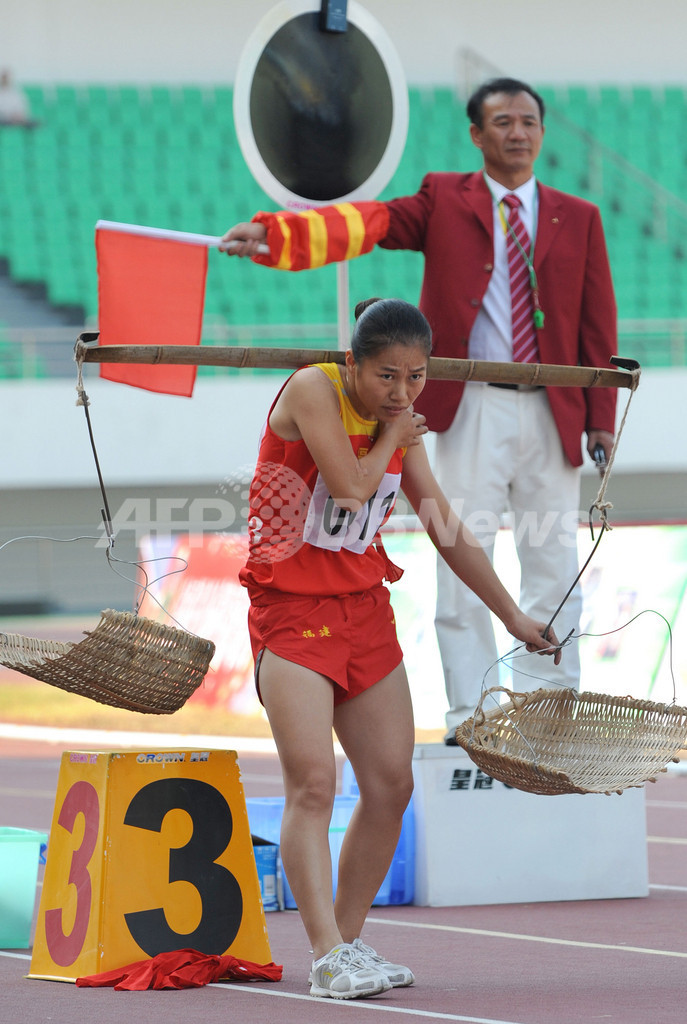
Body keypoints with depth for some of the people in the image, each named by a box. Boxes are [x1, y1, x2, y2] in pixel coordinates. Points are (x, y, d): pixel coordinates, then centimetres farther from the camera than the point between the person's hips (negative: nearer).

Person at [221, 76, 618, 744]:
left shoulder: (578, 218, 11)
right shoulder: (444, 202, 5)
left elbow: (597, 323, 10)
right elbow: (364, 225, -11)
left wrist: (601, 416, 2)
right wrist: (272, 234, -27)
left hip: (552, 414, 2)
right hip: (472, 411, -2)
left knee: (554, 569, 6)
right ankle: (469, 720, 3)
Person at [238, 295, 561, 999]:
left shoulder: (403, 426, 7)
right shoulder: (312, 390, -12)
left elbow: (448, 532, 16)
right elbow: (351, 486, -24)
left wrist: (515, 618, 20)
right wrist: (392, 437, -6)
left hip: (365, 610, 7)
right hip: (292, 608, -7)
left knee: (392, 786, 5)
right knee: (312, 784, -16)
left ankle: (348, 941, 17)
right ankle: (327, 959, -21)